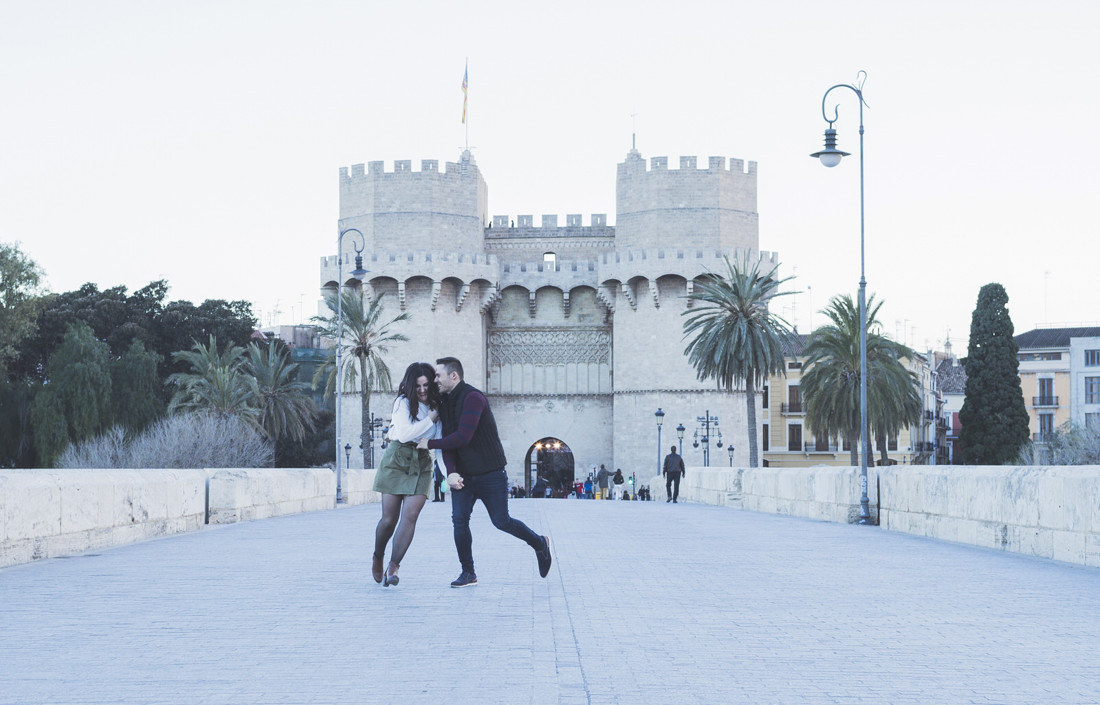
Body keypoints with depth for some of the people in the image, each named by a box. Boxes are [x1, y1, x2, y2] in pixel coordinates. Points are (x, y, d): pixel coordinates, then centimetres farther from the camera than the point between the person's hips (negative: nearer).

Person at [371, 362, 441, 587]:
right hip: (396, 461, -3)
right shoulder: (403, 403, -3)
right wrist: (430, 420, -10)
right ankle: (377, 558, 25)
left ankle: (393, 567, -13)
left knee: (410, 516, -14)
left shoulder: (436, 407, 11)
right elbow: (404, 434, -15)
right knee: (389, 519, -1)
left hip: (421, 466, 3)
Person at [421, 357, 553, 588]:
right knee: (459, 519, -7)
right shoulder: (445, 404, 8)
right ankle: (468, 573, 2)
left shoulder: (473, 398, -19)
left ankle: (540, 545, 23)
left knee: (501, 521, -2)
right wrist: (451, 472, -14)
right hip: (463, 475, 7)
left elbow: (462, 437, -27)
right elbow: (449, 440, 2)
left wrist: (430, 444, -18)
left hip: (490, 473, -7)